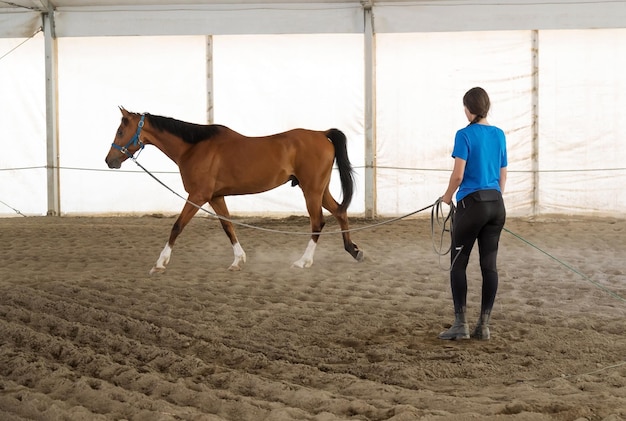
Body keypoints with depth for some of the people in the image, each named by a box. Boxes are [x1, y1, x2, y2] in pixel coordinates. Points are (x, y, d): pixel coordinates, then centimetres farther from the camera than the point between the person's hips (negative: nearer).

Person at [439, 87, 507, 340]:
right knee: (489, 264, 7)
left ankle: (461, 325, 1)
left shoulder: (465, 135, -10)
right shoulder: (499, 135, 8)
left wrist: (447, 196, 3)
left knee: (458, 263, 4)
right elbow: (503, 176, 13)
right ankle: (484, 326, 9)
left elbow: (458, 175, -14)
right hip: (496, 205, 6)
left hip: (471, 204, -6)